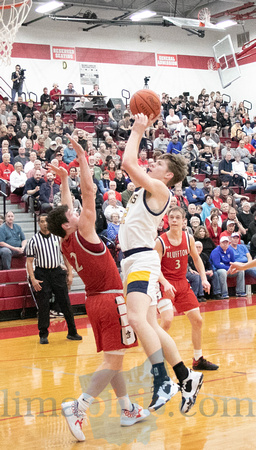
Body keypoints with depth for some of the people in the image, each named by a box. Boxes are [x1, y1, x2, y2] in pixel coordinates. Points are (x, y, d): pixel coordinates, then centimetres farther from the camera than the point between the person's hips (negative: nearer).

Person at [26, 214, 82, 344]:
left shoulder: (57, 237, 8)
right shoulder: (34, 240, 0)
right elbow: (29, 261, -1)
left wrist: (70, 274, 5)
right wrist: (33, 279, -10)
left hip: (57, 272, 2)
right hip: (41, 274, -2)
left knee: (66, 304, 2)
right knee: (43, 306, 0)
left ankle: (72, 332, 12)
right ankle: (43, 335, 11)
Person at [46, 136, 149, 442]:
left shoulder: (65, 244, 6)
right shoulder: (82, 232, -13)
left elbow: (66, 207, 21)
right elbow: (88, 191, -15)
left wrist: (64, 181, 27)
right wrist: (82, 158, -9)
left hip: (94, 301, 9)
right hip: (110, 301, -9)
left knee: (113, 358, 14)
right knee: (113, 360, -8)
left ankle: (128, 410, 21)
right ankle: (79, 407, -17)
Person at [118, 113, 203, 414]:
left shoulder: (159, 189, -6)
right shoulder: (146, 188, 18)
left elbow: (128, 163, -16)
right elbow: (130, 165, 30)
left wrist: (138, 130, -4)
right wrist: (139, 130, 26)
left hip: (142, 261, -10)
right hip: (131, 261, 10)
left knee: (137, 318, -28)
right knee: (150, 326, 10)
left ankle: (163, 381, -27)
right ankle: (187, 379, 18)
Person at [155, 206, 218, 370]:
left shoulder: (189, 239, 0)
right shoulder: (160, 241, -15)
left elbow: (196, 258, 13)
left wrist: (204, 279, 2)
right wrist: (165, 283, -32)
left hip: (182, 283, 6)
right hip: (165, 284, -6)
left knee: (197, 320, 8)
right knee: (167, 321, -23)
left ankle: (198, 360, 25)